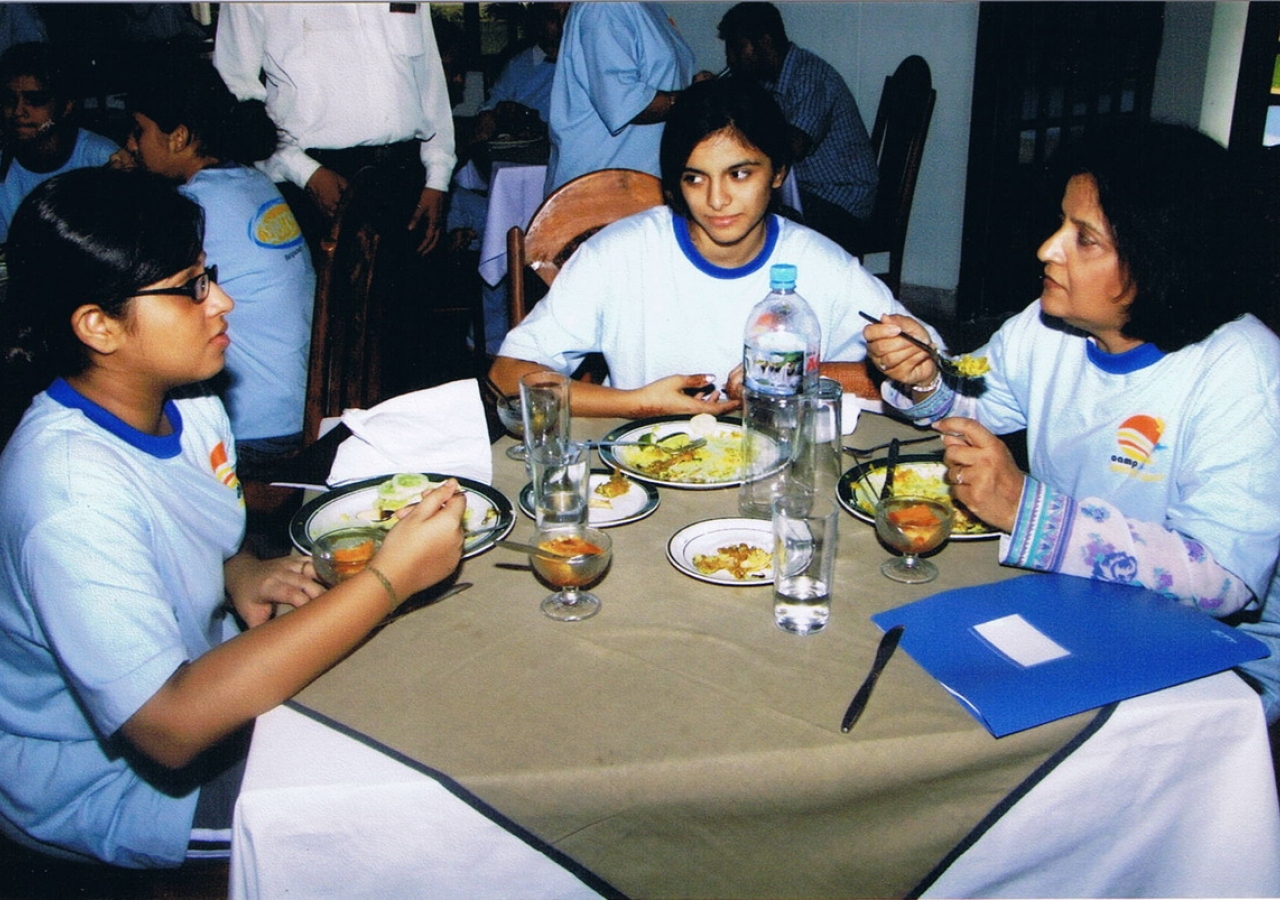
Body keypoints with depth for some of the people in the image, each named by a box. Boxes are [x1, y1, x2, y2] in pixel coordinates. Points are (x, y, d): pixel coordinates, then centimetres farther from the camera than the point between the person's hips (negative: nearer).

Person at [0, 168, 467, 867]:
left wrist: (243, 574, -10)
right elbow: (170, 729, -39)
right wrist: (388, 577, -39)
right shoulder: (71, 492, -33)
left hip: (197, 672, 8)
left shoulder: (184, 406, -4)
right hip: (102, 782, -8)